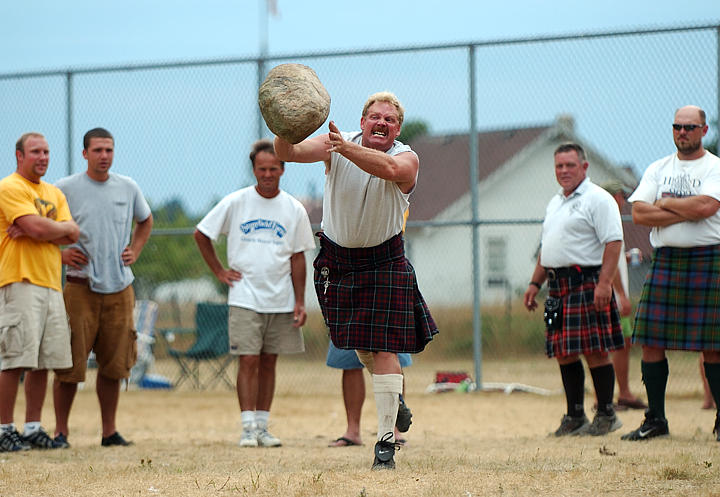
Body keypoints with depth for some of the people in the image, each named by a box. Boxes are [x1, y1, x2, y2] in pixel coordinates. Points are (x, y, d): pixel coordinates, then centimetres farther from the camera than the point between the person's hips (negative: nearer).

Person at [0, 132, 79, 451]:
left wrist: (35, 229, -8)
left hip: (51, 283, 7)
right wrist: (63, 227, 2)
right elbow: (38, 228, -17)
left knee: (43, 361, 7)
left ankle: (33, 428, 13)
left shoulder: (54, 194, 20)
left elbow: (72, 236, 7)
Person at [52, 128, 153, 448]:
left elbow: (145, 221, 28)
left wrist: (135, 251, 14)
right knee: (71, 361, -6)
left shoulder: (128, 188, 10)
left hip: (120, 286, 4)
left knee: (114, 362, 6)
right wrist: (59, 254, -4)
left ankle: (109, 431, 13)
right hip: (81, 286, -4)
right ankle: (61, 430, 1)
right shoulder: (66, 188, -2)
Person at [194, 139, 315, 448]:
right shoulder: (235, 203, -1)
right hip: (245, 298, -2)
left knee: (269, 362, 6)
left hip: (281, 301, 2)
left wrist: (300, 301, 3)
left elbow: (297, 258, 7)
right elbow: (201, 235, 8)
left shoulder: (294, 210, 5)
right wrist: (219, 271, 3)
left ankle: (263, 426, 11)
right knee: (248, 361, -8)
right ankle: (248, 428, -7)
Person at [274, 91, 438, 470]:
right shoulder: (335, 145, -12)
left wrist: (345, 148, -58)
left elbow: (390, 168, -43)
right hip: (337, 258, 3)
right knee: (358, 346, 16)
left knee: (383, 349, -12)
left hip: (384, 261, -3)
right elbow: (287, 152, -27)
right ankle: (395, 398, 46)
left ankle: (386, 441, -8)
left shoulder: (407, 159, -18)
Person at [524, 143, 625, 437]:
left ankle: (606, 415, -1)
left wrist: (604, 282, -23)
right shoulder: (555, 203, 21)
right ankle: (575, 417, 14)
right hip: (558, 287, 8)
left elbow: (613, 242, -15)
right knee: (563, 354, 7)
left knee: (595, 352, -8)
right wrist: (535, 283, 21)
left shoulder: (598, 199, -6)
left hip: (587, 284, -8)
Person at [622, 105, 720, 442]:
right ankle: (655, 420, 7)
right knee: (651, 342, -1)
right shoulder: (658, 170, 13)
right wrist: (686, 212, -9)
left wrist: (664, 203, -3)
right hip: (665, 259, 4)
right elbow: (639, 213, 0)